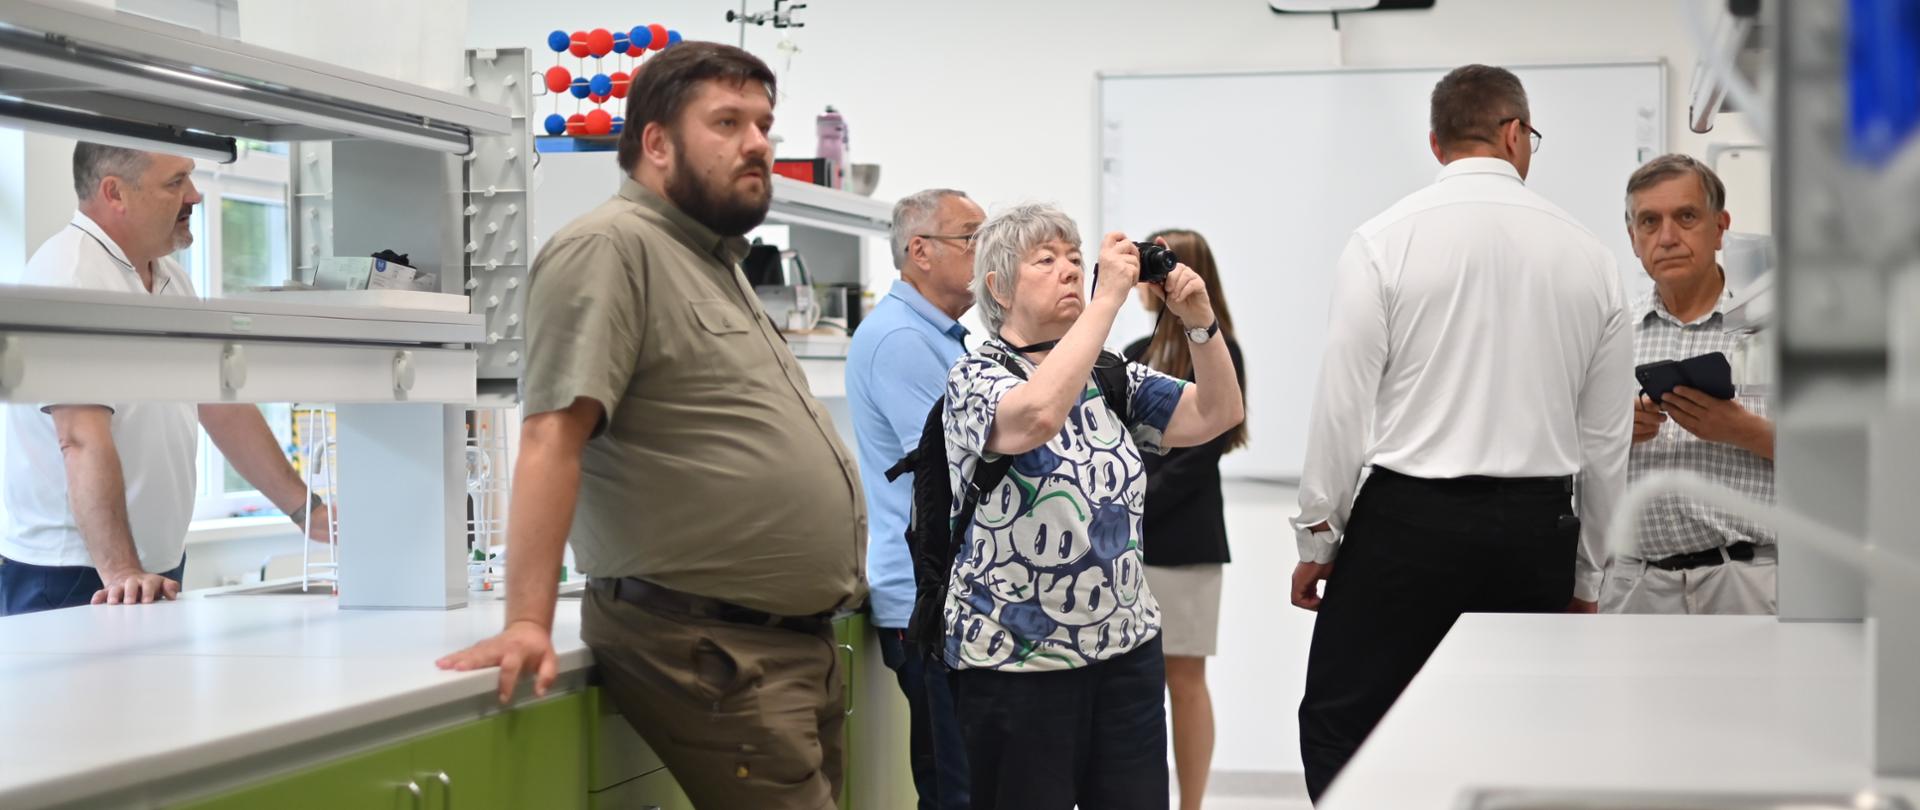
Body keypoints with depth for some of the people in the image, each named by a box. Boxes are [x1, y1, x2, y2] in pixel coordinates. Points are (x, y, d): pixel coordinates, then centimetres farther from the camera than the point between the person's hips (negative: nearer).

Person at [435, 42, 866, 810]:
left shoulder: (713, 262, 20)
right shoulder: (610, 247, -11)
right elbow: (553, 437, -20)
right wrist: (529, 621, -27)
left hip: (798, 643, 10)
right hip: (711, 654, -10)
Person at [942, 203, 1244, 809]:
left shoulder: (1111, 377, 11)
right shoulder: (975, 379, -8)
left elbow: (1218, 415, 5)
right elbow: (1039, 414, -30)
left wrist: (1199, 320, -10)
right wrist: (1107, 299, -27)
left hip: (1128, 649, 6)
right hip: (1019, 662, -6)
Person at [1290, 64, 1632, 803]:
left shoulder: (1384, 240, -5)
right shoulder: (1587, 254, 5)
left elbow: (1344, 402, -7)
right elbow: (1607, 438, 8)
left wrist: (1317, 536, 3)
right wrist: (1585, 575, 17)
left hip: (1409, 519, -3)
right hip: (1538, 528, 3)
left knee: (1339, 728, 4)